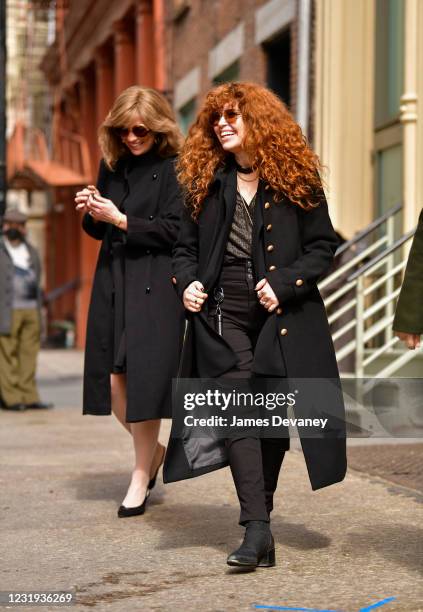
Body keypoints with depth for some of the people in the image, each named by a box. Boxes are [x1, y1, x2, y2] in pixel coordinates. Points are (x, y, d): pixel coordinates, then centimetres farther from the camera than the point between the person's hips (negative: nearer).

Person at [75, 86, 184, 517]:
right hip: (112, 282, 6)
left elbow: (174, 230, -12)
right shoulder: (111, 165, 13)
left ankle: (141, 474, 8)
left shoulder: (175, 169, -6)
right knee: (111, 380, 4)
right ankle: (154, 450, 28)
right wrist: (90, 214, -2)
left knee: (143, 379, -6)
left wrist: (121, 220, -15)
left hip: (155, 287, -6)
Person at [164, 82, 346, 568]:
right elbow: (185, 247, 16)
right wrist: (186, 282, -4)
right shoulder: (206, 184, 10)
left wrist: (284, 284, -12)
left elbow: (323, 246, 1)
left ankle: (259, 515, 22)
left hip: (282, 315, -1)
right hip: (224, 315, 1)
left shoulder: (297, 180, 2)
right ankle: (257, 530, -15)